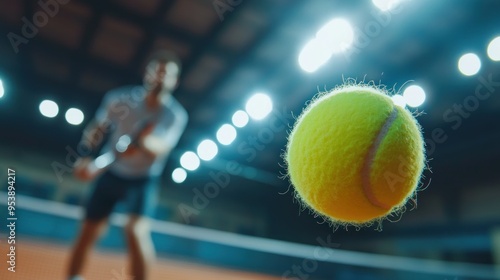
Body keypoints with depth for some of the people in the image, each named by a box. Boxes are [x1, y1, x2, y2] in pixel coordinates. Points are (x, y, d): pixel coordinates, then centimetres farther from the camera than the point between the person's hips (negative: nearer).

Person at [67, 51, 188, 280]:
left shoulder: (176, 115, -19)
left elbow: (161, 148, -35)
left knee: (137, 231, -23)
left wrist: (145, 143, -56)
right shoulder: (119, 98, -12)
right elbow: (95, 130, 0)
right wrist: (84, 158, -14)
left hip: (143, 180, -2)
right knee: (88, 232, 7)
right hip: (111, 174, 3)